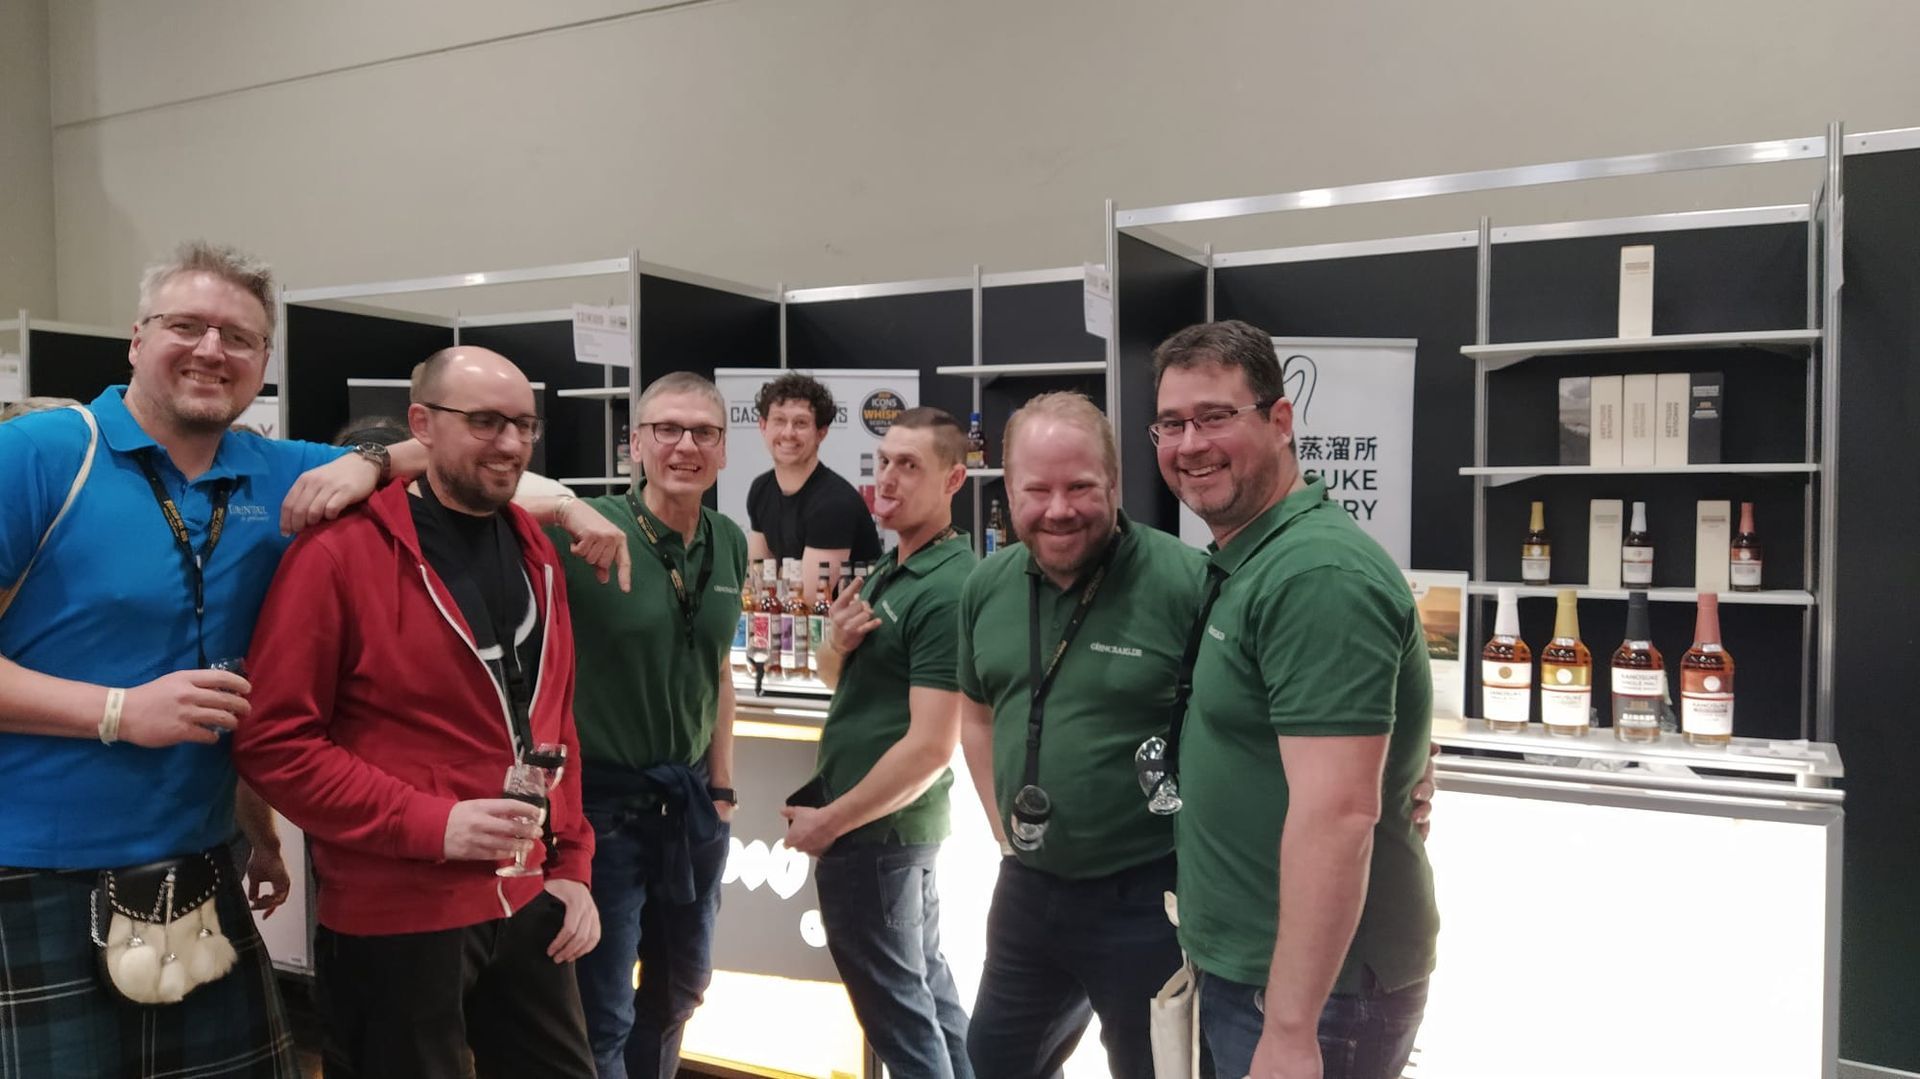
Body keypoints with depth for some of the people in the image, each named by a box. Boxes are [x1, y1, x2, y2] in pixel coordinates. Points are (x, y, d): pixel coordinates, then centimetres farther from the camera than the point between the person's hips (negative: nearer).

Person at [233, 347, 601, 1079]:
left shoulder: (534, 552, 7)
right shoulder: (340, 552, -13)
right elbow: (274, 742, -15)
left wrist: (570, 866, 7)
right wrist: (431, 824, -20)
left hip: (527, 904, 6)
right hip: (394, 917, -6)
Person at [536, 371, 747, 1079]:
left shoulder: (730, 547, 2)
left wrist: (721, 785, 13)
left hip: (693, 800, 6)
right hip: (603, 799, -6)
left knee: (679, 989, 23)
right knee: (602, 1016, 7)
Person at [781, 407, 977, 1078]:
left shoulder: (946, 589, -22)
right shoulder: (889, 567, 8)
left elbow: (931, 747, -25)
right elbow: (842, 682, 16)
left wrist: (830, 820, -16)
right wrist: (837, 643, -7)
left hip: (874, 830, -9)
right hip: (895, 824, 10)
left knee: (898, 1011, 6)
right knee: (929, 986, 21)